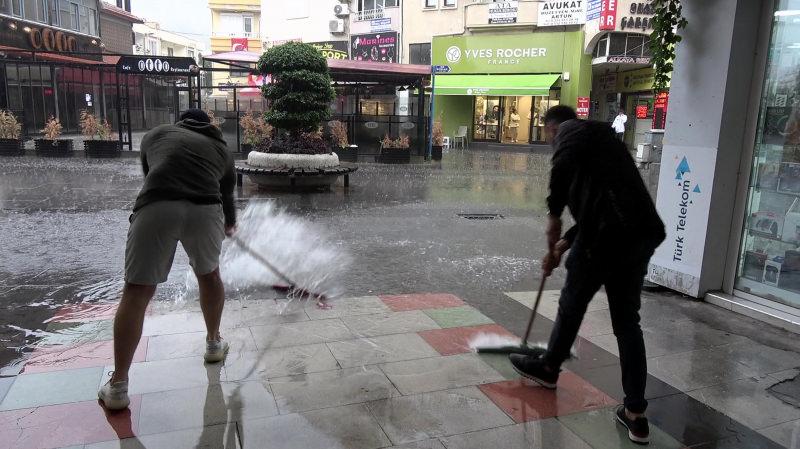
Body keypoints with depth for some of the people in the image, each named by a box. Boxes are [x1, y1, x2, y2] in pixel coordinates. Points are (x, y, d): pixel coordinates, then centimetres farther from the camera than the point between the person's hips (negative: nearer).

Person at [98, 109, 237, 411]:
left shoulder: (156, 134, 31)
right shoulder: (220, 148, 31)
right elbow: (227, 195, 41)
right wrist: (230, 225, 62)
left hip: (155, 207, -1)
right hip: (205, 209, 1)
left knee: (136, 291, 5)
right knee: (209, 274, 26)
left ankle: (118, 386, 5)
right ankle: (214, 343, 40)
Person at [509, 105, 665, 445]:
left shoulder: (571, 131, 7)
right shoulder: (599, 137, 32)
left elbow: (563, 166, -19)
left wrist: (554, 216, -8)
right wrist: (564, 244, 35)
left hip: (607, 232, -8)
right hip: (642, 231, 8)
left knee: (572, 304, 14)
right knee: (627, 320, 13)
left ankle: (548, 368, 37)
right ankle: (635, 415, 14)